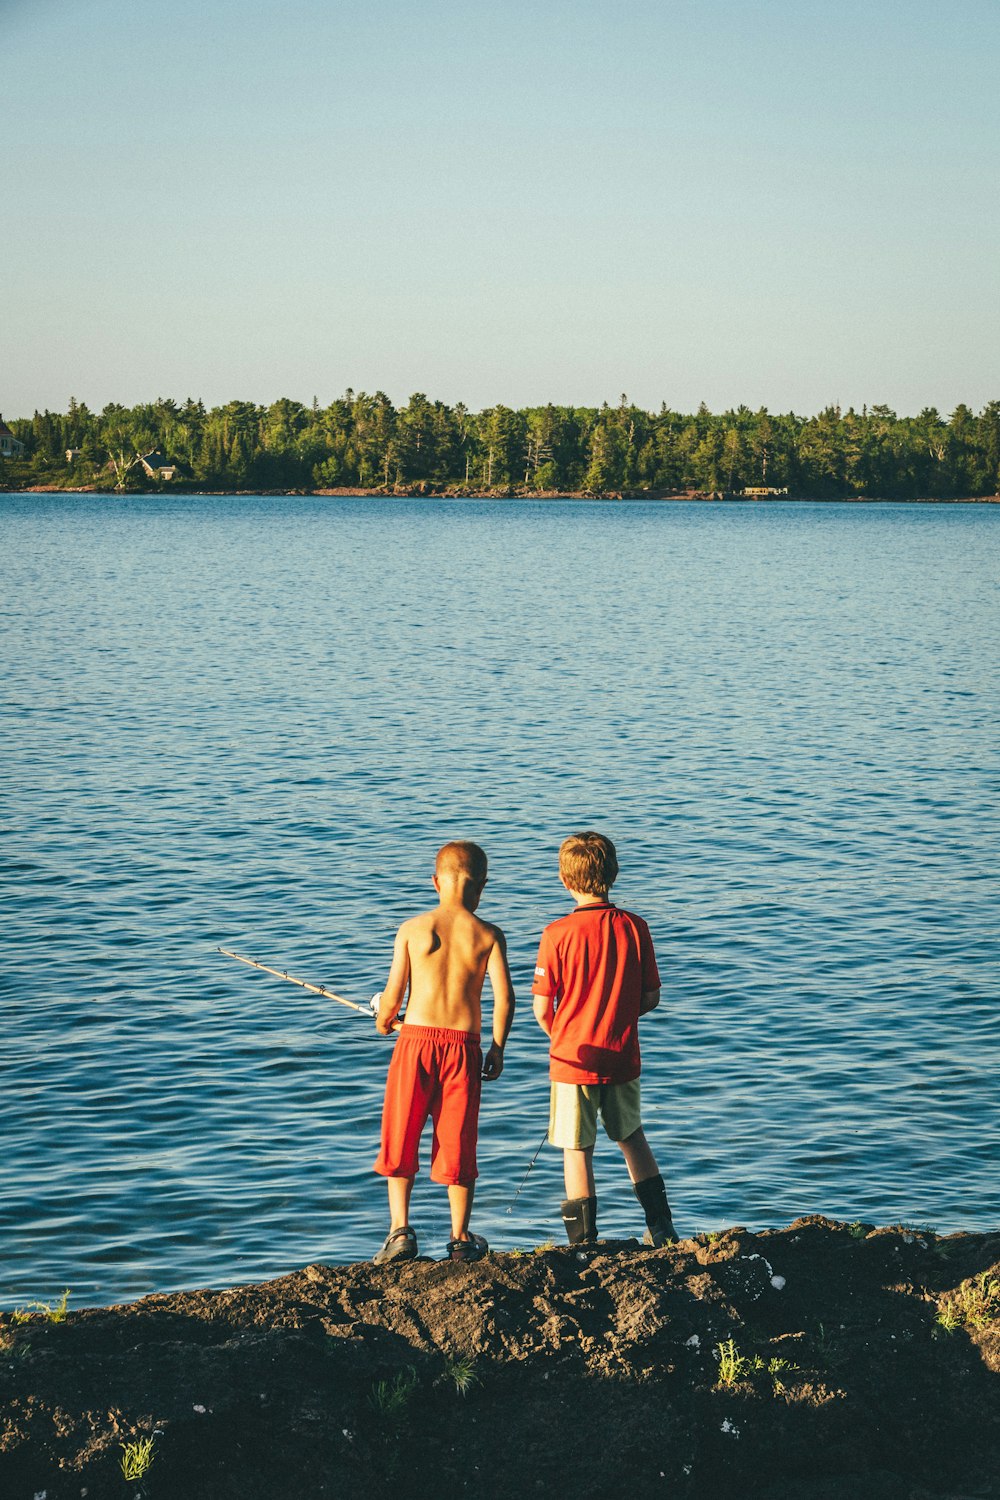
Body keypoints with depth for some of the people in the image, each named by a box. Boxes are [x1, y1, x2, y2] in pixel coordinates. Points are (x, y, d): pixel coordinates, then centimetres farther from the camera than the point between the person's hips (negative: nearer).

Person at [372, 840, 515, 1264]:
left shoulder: (413, 929, 0)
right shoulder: (488, 935, 0)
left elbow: (393, 994, 0)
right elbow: (504, 997, -7)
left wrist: (384, 1021, 23)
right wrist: (497, 1049, 7)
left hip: (416, 1040, 0)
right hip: (463, 1045, 0)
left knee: (400, 1138, 11)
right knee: (458, 1143, 10)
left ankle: (400, 1230, 5)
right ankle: (460, 1238, 16)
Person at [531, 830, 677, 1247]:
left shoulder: (558, 933, -14)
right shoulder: (634, 927, -5)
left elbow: (541, 1009, -11)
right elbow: (650, 999, 1)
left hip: (574, 1058, -4)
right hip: (623, 1057, 4)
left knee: (577, 1151, 6)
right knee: (631, 1138, 22)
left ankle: (584, 1245, 10)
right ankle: (662, 1228, 29)